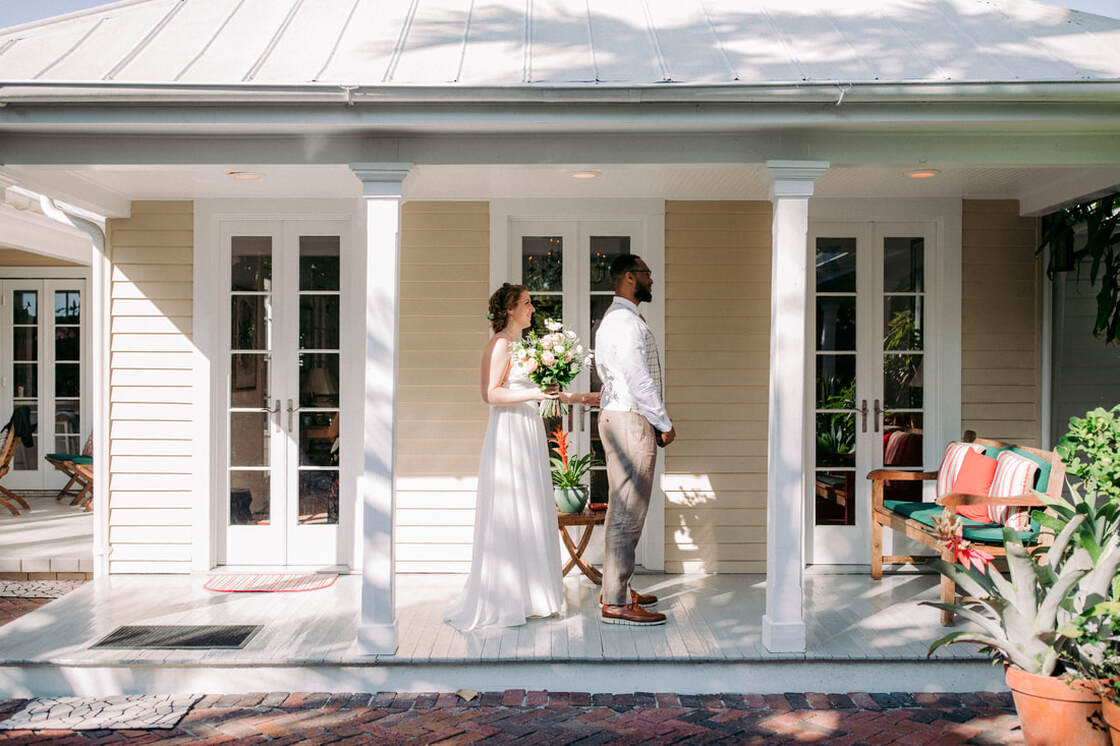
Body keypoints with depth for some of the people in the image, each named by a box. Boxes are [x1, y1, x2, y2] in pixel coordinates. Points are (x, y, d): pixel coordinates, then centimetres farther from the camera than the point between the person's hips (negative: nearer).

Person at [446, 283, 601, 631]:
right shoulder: (500, 344, -9)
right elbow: (490, 393, -18)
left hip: (529, 434, 9)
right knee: (509, 516, -5)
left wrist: (575, 398, 22)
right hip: (508, 434, -9)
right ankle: (501, 600, 2)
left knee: (531, 516, 9)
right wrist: (535, 393, -25)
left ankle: (527, 595, 16)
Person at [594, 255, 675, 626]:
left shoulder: (614, 319, 20)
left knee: (623, 509, 16)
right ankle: (616, 603, -5)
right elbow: (639, 381, -19)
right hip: (629, 420, -11)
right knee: (627, 512, -9)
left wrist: (654, 421, 17)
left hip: (619, 417, 11)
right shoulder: (627, 321, -15)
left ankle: (616, 587, 25)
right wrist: (664, 424, -10)